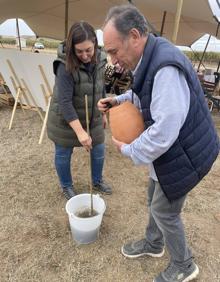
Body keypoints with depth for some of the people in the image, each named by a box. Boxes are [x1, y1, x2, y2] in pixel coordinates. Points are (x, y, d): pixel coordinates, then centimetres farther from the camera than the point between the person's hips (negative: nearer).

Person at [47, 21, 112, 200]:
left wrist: (103, 113, 13)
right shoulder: (65, 66, -24)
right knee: (63, 154, 12)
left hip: (92, 118, 6)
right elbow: (64, 102, -29)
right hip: (65, 121, -5)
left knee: (99, 151, 15)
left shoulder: (99, 60, -6)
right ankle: (67, 186, 38)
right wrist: (80, 131, -35)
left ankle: (97, 181, 41)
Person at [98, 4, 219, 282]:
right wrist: (118, 100, 3)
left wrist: (128, 150, -17)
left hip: (184, 155, -9)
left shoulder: (166, 67, -30)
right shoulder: (150, 60, 2)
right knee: (155, 199, 22)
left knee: (164, 210, 8)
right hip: (169, 150, 9)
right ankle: (153, 244, 50)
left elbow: (163, 132, -32)